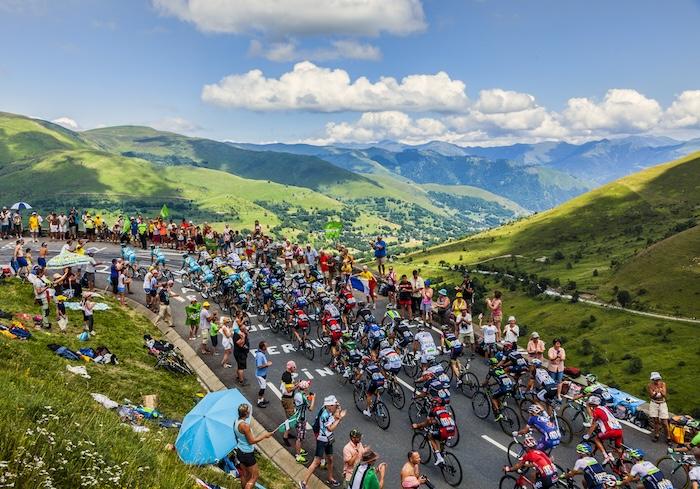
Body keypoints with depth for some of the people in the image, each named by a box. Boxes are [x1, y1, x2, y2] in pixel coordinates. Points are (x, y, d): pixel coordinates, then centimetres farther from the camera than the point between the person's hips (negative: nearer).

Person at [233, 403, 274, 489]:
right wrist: (264, 435, -11)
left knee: (244, 475, 24)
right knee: (254, 476, 7)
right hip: (247, 454, -8)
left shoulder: (236, 422, -2)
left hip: (240, 451, 9)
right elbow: (251, 441, -21)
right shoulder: (245, 425, -29)